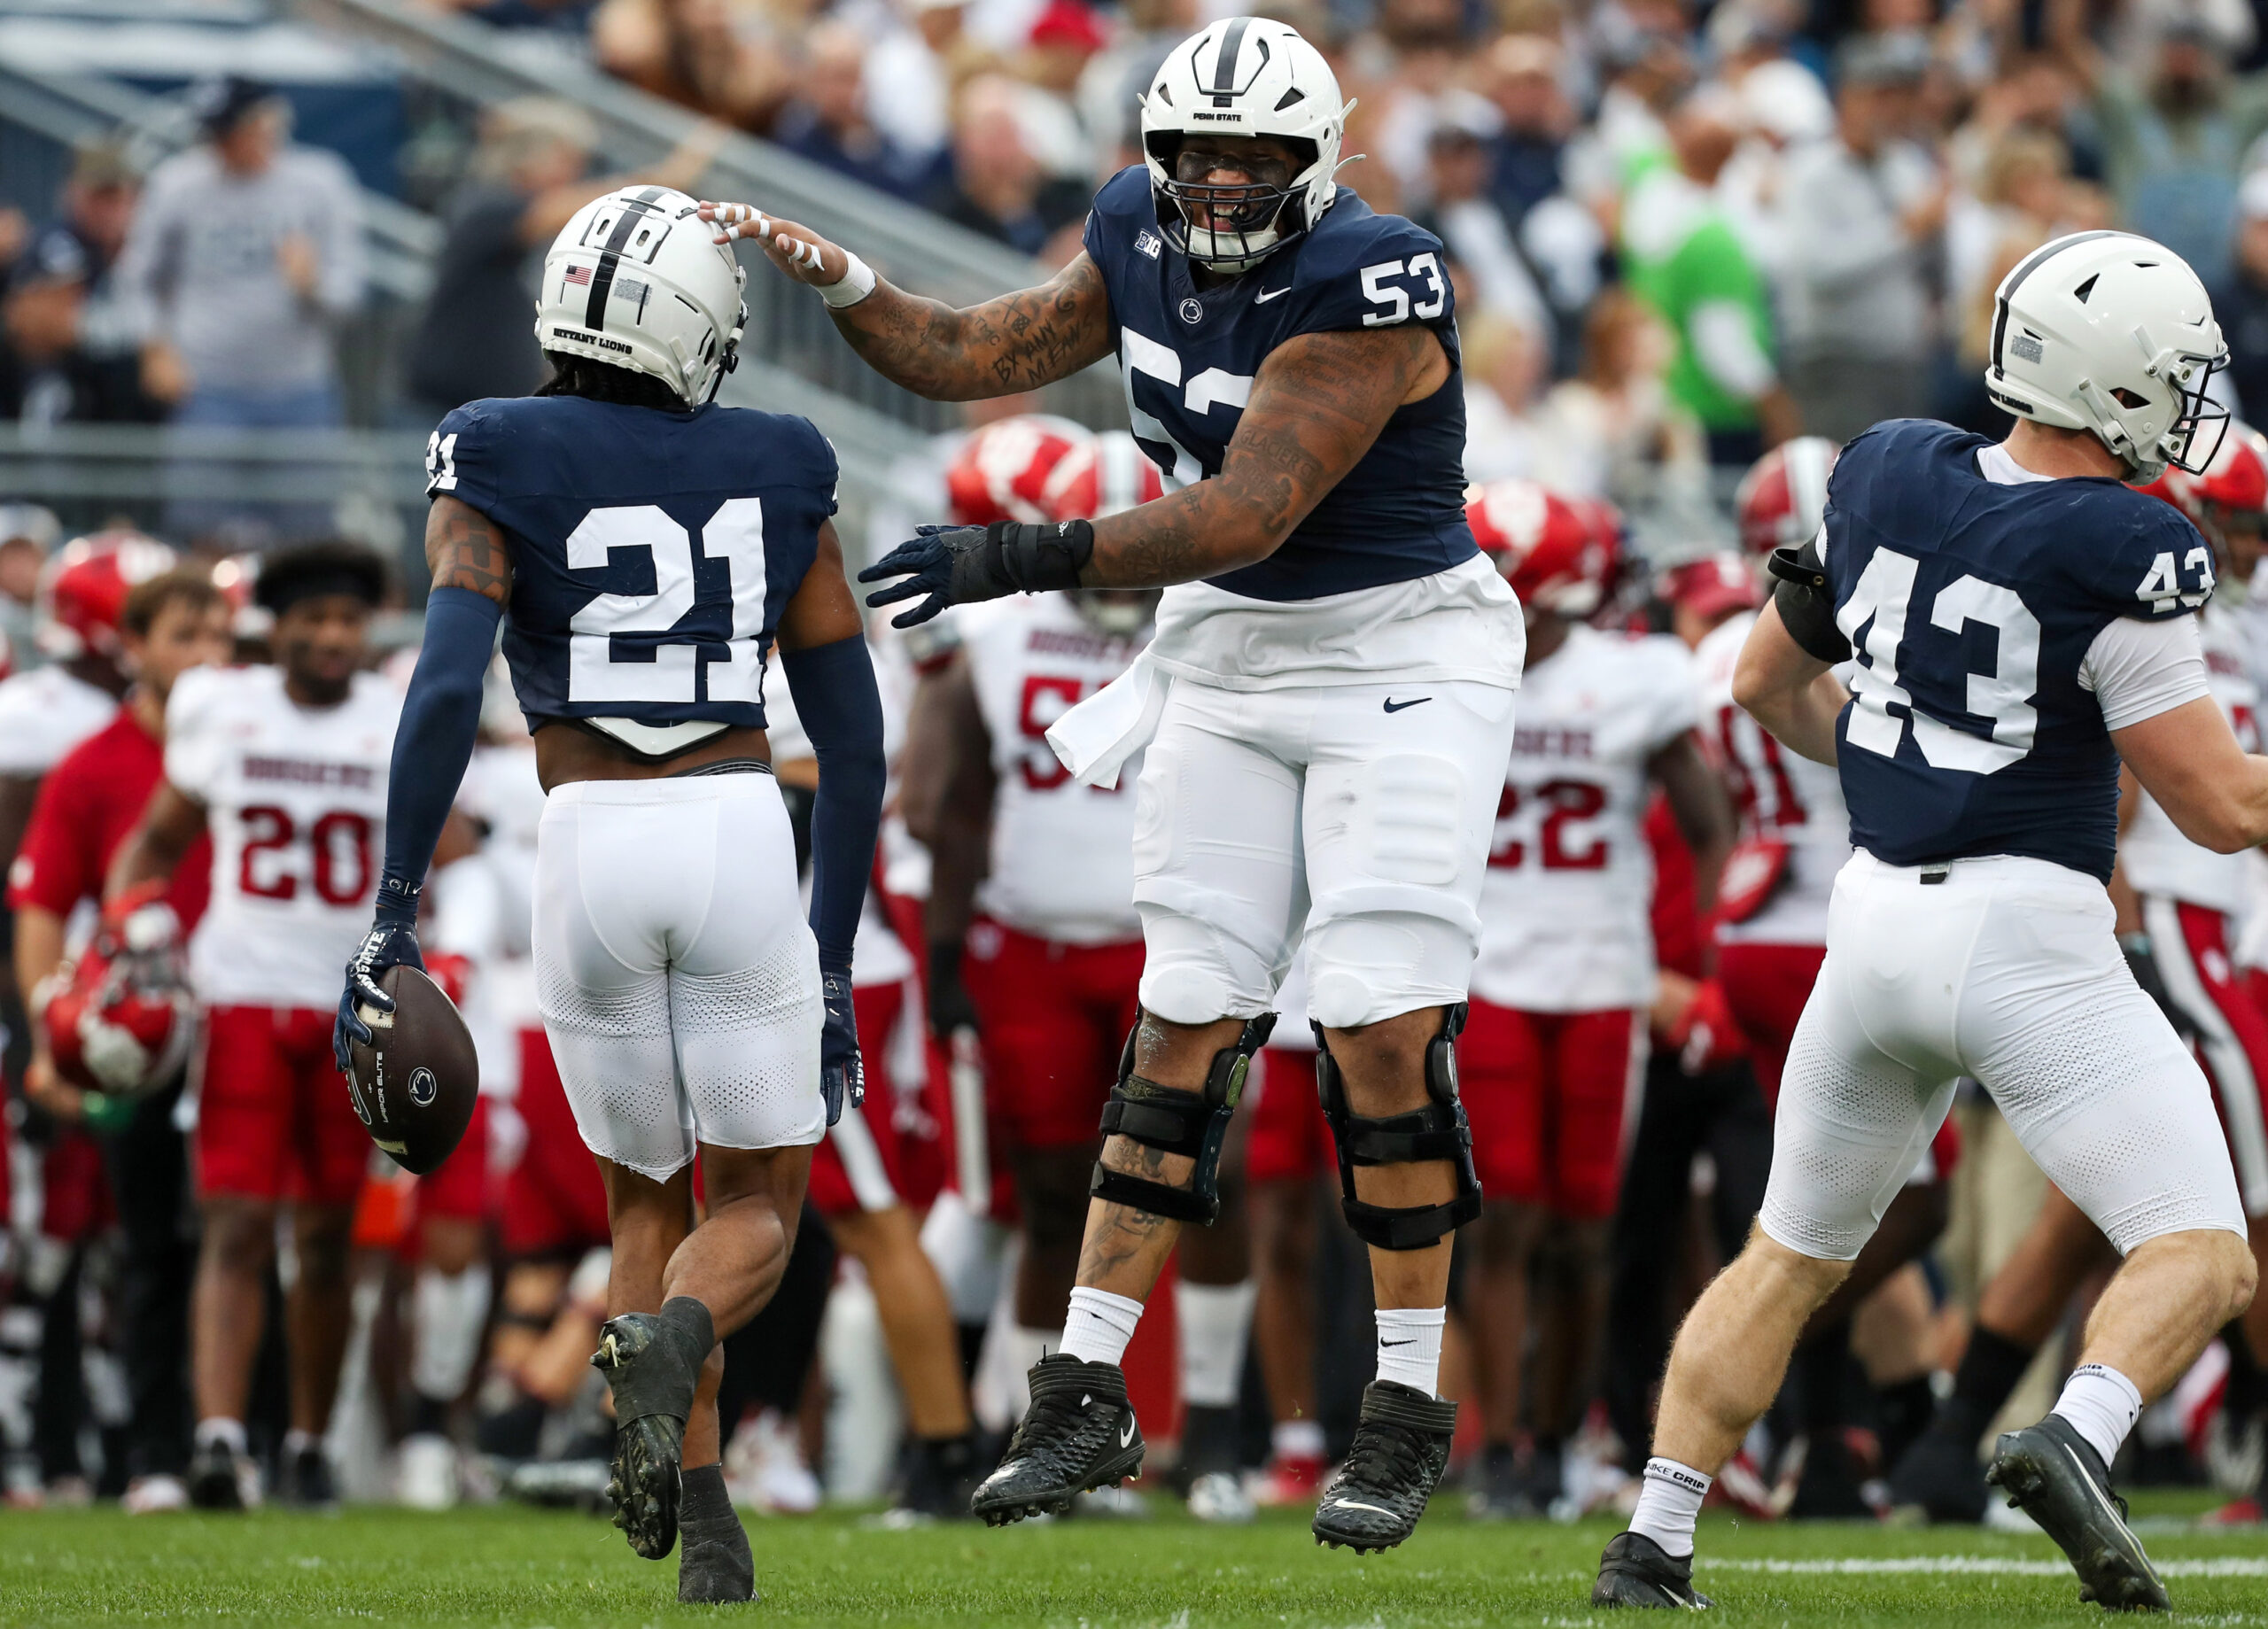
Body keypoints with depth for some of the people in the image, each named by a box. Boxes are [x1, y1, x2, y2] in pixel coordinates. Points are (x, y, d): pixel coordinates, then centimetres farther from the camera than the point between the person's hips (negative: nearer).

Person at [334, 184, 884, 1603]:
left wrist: (394, 916, -12)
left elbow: (447, 687, -13)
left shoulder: (499, 470, 1)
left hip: (590, 848, 0)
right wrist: (832, 968, 14)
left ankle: (705, 1529, -2)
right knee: (758, 1208, 14)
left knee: (648, 1197, 19)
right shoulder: (779, 475, 9)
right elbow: (855, 743, 8)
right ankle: (669, 1337, -23)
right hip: (744, 841, 0)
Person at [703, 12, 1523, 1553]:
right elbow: (975, 358, 11)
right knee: (1187, 1021, 3)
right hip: (1231, 658, 6)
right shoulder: (1144, 239, -2)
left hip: (1402, 659, -6)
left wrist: (1030, 558, -32)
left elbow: (1247, 513, -28)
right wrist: (829, 275, -5)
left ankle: (1409, 1411, 0)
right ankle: (1087, 1397, 4)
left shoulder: (1371, 284, -24)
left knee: (1384, 1026, -11)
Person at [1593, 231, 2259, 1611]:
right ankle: (2079, 1435, -28)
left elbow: (1771, 686, 18)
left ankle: (1655, 1540, 13)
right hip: (2029, 936, -6)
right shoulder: (2121, 554, -13)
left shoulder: (1889, 476, 5)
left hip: (1880, 916, 6)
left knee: (1792, 1256, 20)